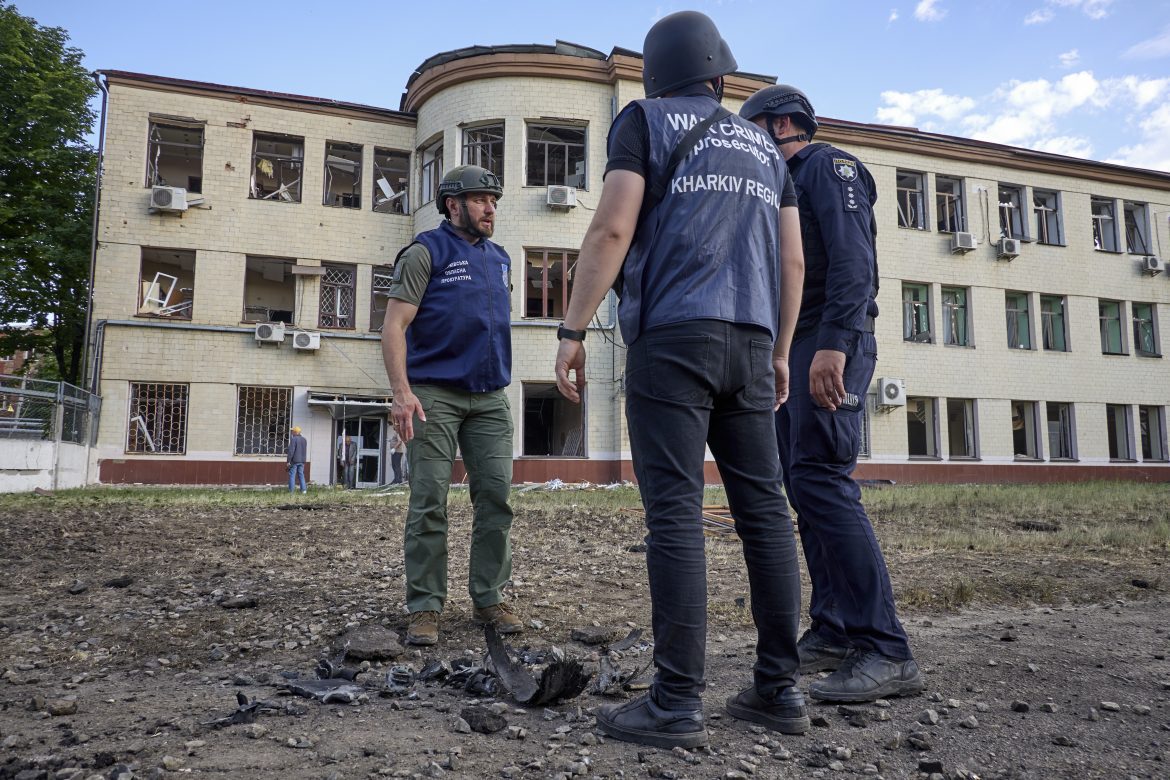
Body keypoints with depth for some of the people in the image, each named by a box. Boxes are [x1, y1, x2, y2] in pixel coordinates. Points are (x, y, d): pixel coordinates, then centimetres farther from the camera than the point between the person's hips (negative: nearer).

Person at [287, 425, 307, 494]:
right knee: (301, 475, 11)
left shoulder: (294, 439, -12)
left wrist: (288, 461, -14)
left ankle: (291, 490, -3)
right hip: (302, 460, 7)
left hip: (294, 460, -7)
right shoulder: (304, 439, 11)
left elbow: (291, 451, -17)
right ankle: (303, 489, 5)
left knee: (292, 475, -1)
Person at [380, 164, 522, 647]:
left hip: (490, 398, 6)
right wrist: (401, 391, -20)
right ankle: (425, 607, 5)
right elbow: (395, 325, -8)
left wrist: (500, 375, 15)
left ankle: (489, 599, 12)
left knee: (496, 498, 2)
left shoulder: (499, 258, 18)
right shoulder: (426, 252, -1)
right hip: (435, 395, -5)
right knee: (430, 503, -4)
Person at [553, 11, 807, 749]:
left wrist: (572, 332, -6)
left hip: (671, 336, -5)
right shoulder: (764, 146, 23)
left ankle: (677, 703, -7)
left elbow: (612, 230, -8)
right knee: (764, 508, 5)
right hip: (748, 344, 6)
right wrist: (780, 352, 23)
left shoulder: (645, 120, 7)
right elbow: (793, 260, 18)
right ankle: (780, 688, 9)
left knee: (675, 513, -9)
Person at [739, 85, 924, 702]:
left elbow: (853, 259, -16)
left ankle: (885, 651, -16)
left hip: (830, 345, -10)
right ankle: (833, 631, 11)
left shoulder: (829, 165, 0)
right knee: (802, 484, 6)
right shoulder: (783, 186, 28)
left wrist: (833, 345, -28)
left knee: (820, 479, -19)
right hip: (793, 349, 10)